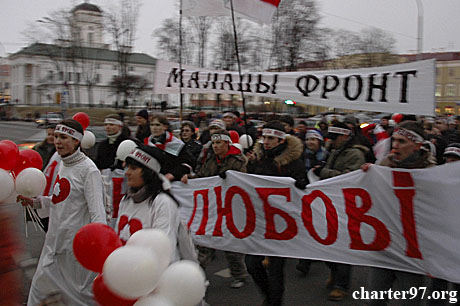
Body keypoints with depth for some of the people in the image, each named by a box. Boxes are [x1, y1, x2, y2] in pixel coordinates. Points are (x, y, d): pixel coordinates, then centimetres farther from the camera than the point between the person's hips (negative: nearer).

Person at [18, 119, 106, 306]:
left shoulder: (88, 169, -18)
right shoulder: (62, 164, 8)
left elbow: (97, 210, -24)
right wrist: (35, 202, 14)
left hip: (76, 242, -8)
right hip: (55, 239, 8)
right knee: (40, 285, 20)